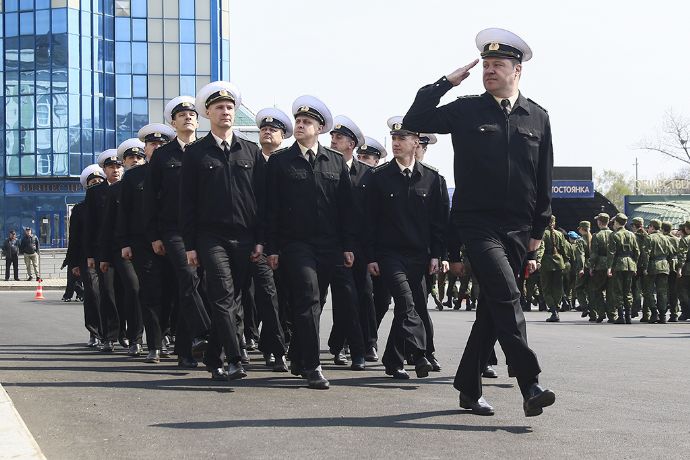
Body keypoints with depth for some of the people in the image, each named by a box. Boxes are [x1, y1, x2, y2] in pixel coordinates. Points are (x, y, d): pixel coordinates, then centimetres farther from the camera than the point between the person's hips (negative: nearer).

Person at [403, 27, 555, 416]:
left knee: (494, 306, 8)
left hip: (518, 228, 4)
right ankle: (531, 386, -21)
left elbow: (544, 178, 12)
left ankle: (469, 388, 19)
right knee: (507, 296, -19)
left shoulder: (538, 118, 10)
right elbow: (414, 122, -2)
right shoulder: (466, 110, 4)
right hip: (477, 222, -3)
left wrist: (539, 228, 10)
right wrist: (445, 83, -6)